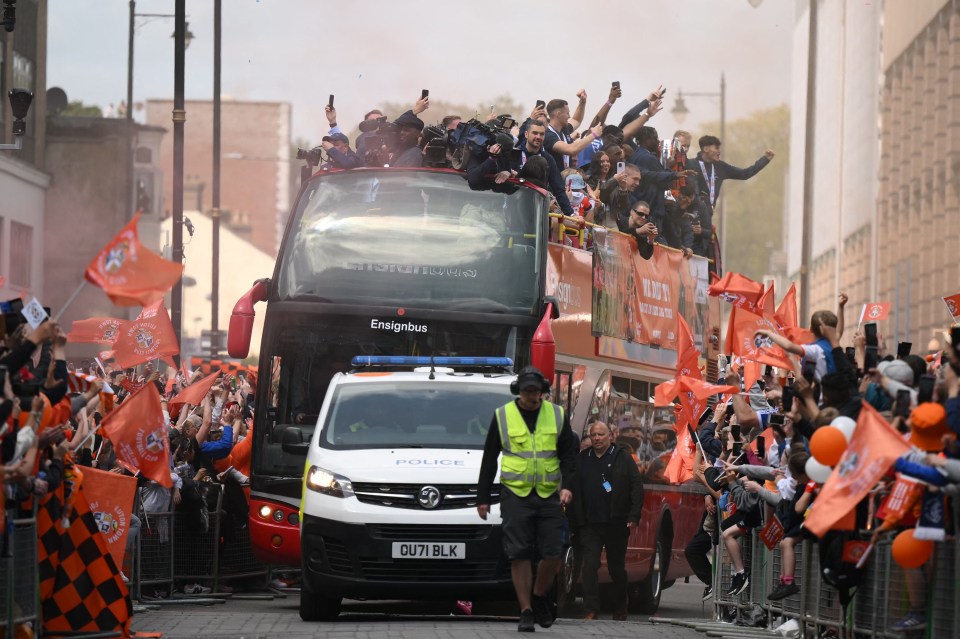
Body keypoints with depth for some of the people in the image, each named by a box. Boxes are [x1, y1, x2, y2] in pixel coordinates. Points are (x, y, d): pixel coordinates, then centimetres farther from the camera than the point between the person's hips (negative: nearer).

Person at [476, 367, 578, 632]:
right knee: (519, 555, -5)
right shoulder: (502, 416, 4)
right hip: (515, 494, -1)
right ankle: (526, 611, 1)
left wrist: (566, 486, -6)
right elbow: (489, 459, 9)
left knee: (553, 554, -3)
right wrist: (482, 498, 7)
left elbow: (568, 454, 10)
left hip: (549, 495, 1)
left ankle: (538, 598, 22)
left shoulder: (557, 415, 7)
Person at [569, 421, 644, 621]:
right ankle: (591, 610, -11)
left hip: (616, 523, -1)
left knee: (617, 568, 9)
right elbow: (575, 492, 9)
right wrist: (578, 520, 0)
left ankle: (620, 610, 22)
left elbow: (637, 486, -1)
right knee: (590, 566, -10)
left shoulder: (622, 457, 3)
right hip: (590, 525, 1)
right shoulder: (582, 459, 10)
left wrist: (634, 516, -9)